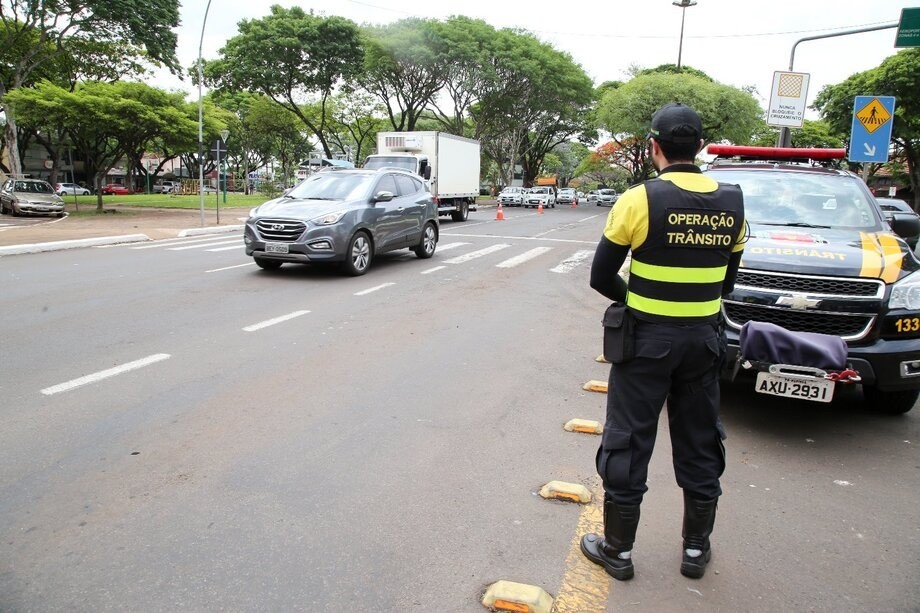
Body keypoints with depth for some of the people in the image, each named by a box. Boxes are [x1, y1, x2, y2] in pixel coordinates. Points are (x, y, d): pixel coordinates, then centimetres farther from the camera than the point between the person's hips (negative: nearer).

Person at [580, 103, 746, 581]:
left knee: (628, 443, 8)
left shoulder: (639, 199, -13)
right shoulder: (732, 203, 2)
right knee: (700, 445, 17)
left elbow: (601, 277, -9)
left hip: (647, 339, -4)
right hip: (704, 339, 5)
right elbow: (726, 279, 9)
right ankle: (696, 548, 32)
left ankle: (618, 550, 20)